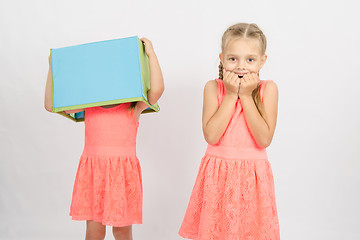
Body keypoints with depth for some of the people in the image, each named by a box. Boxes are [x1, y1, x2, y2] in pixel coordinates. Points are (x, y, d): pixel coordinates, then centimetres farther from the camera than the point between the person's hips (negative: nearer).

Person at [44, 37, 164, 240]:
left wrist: (151, 54, -12)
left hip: (123, 168, -2)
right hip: (93, 167, 2)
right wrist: (53, 69, 6)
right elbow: (51, 105, 10)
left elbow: (157, 89, -17)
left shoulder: (135, 104, 1)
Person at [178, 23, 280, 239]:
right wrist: (231, 95, -15)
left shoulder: (268, 88, -3)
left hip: (252, 177, 0)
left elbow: (264, 139, -14)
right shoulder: (213, 87, -2)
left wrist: (246, 95, -15)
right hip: (218, 173, 0)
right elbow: (211, 135, -15)